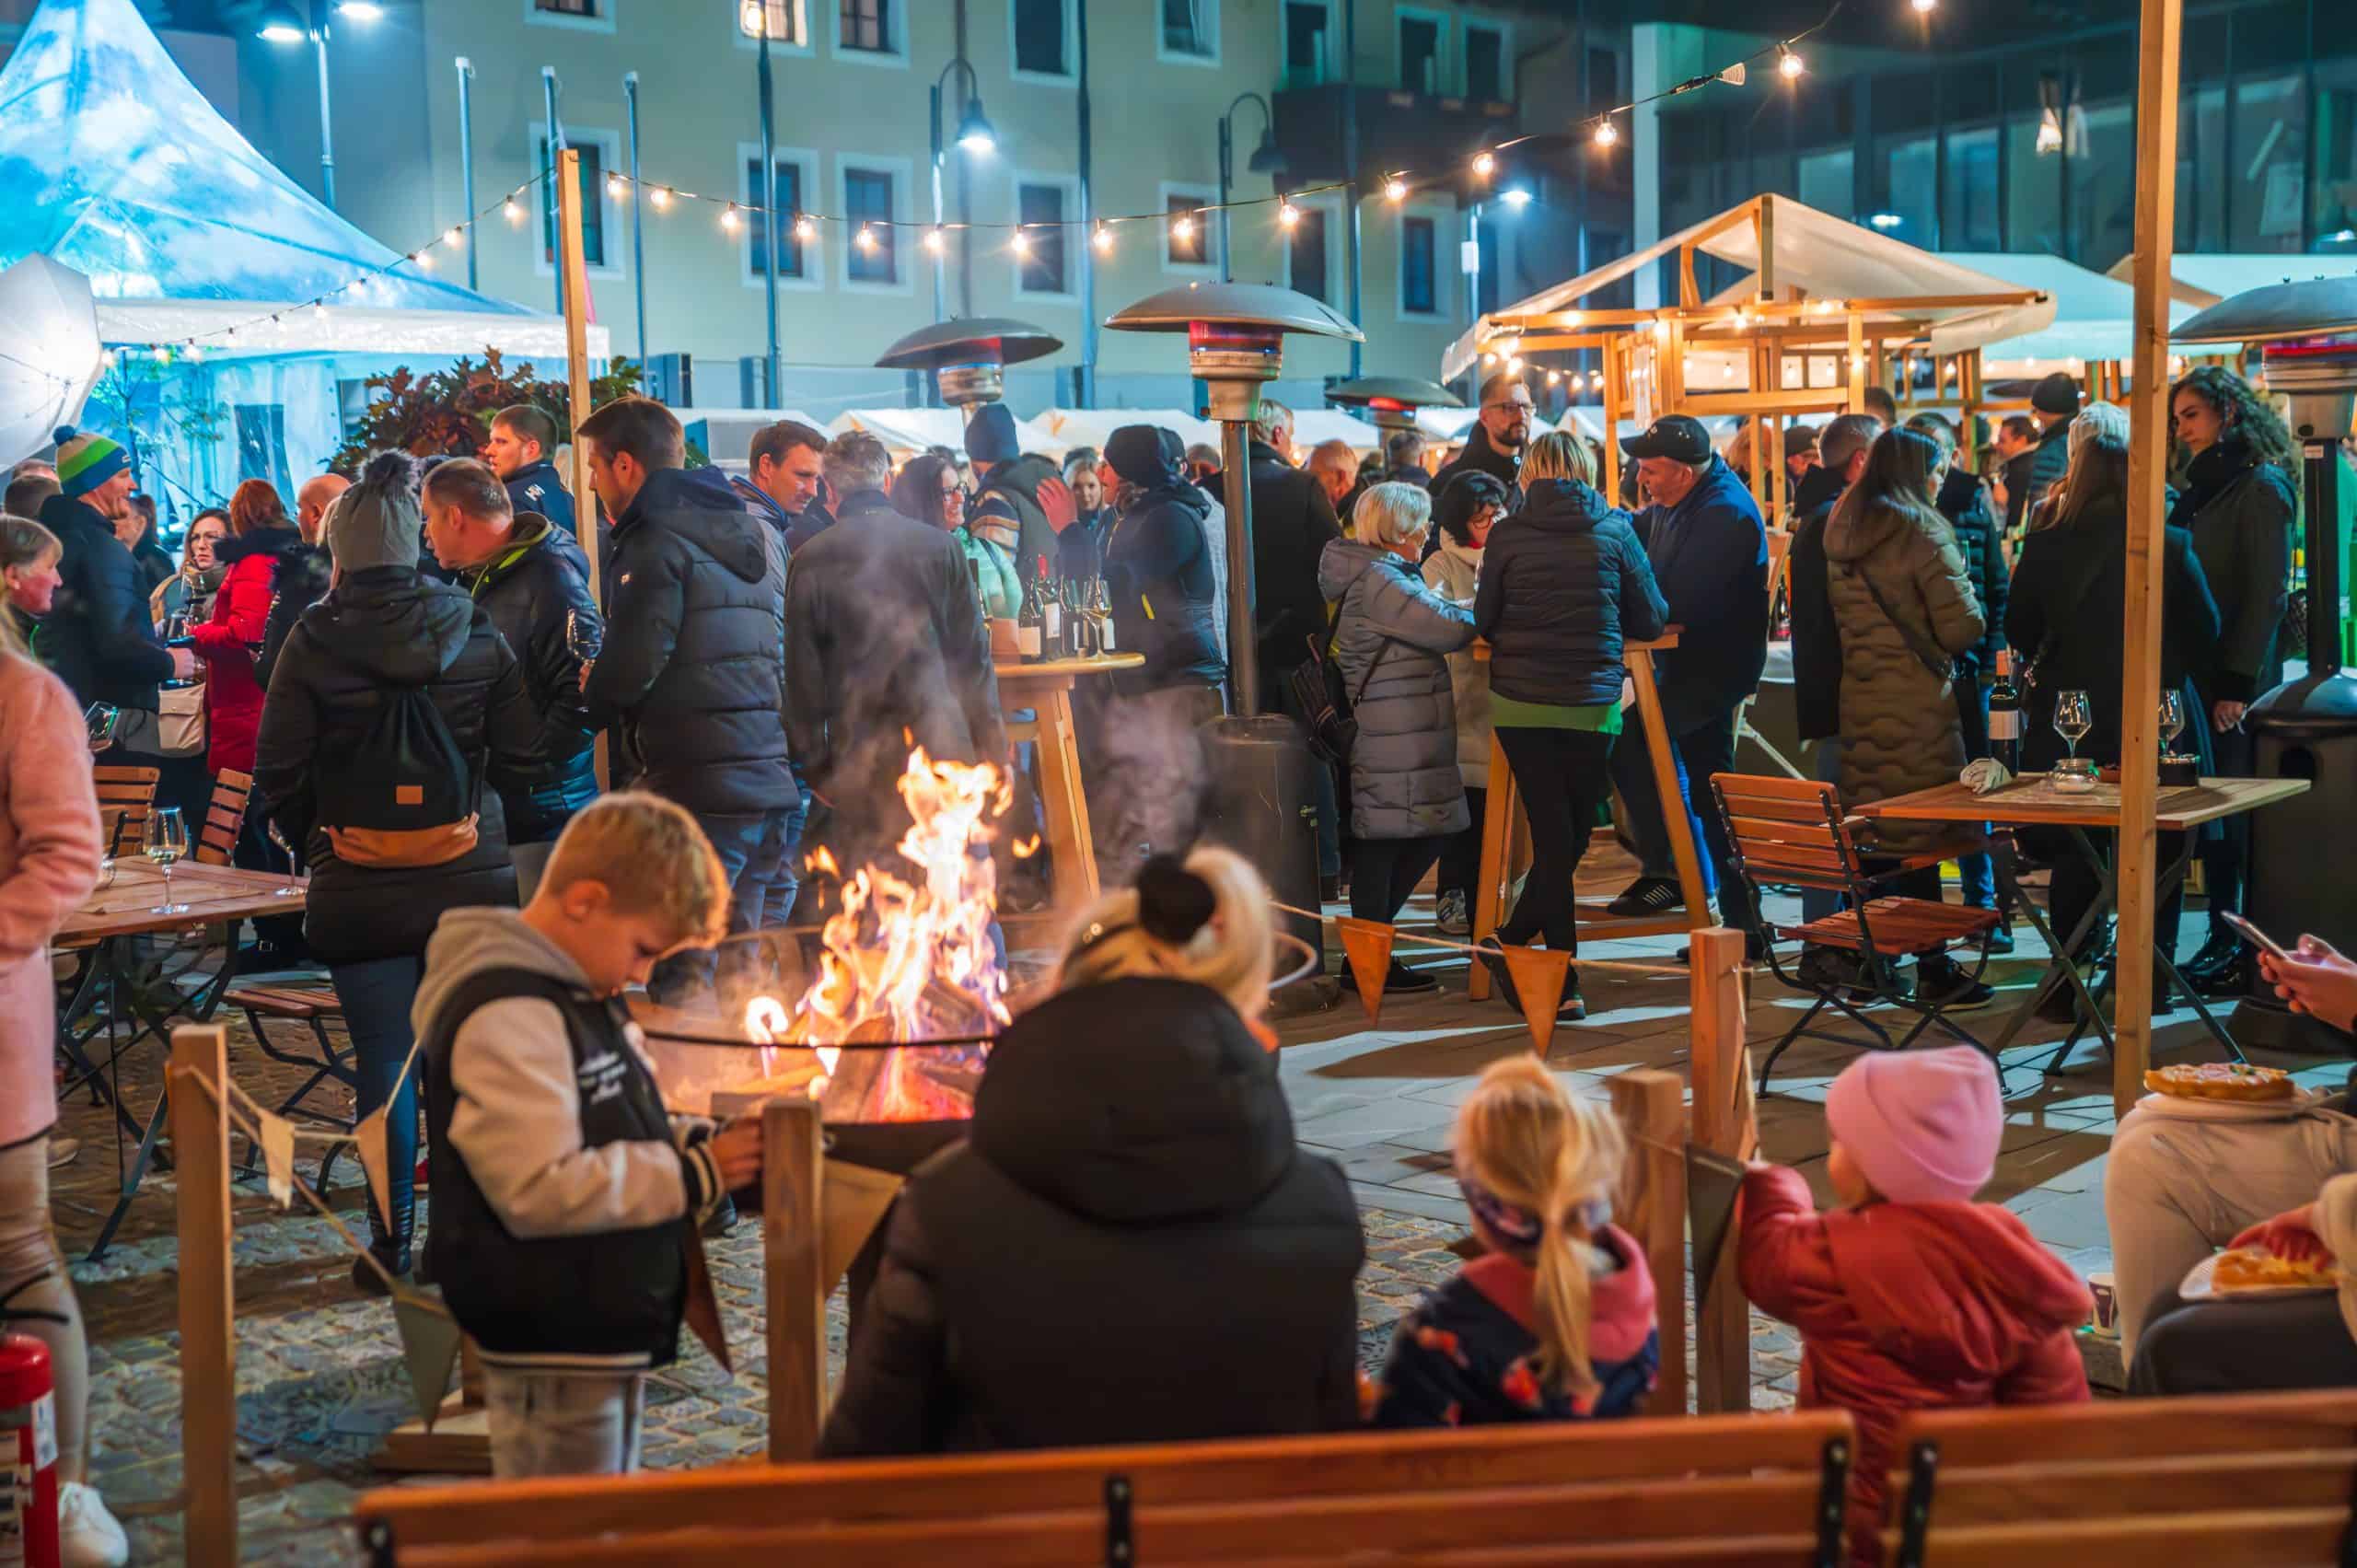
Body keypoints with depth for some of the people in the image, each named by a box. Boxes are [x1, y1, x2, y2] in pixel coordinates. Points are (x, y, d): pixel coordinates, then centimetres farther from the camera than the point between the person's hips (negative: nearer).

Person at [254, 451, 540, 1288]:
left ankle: (392, 1241, 10)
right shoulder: (478, 633, 1)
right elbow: (519, 753, 2)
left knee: (385, 1060, 4)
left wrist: (316, 839, 14)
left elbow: (278, 772, -3)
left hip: (361, 888, -2)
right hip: (470, 876, 2)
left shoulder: (314, 641, -6)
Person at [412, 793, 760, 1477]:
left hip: (609, 1339, 10)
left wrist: (699, 1141, 3)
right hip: (555, 1357, -10)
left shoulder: (574, 997, 12)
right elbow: (539, 1190, -27)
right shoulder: (507, 1017, -21)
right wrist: (694, 1175, -21)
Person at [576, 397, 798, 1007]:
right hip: (778, 784, 8)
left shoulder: (656, 544, -8)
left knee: (686, 985, -4)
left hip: (695, 791, -8)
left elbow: (630, 668, -16)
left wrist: (592, 699, 6)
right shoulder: (761, 533, 18)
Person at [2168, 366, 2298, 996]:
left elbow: (2266, 594, -13)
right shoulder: (2201, 489, 16)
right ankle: (2224, 941, 14)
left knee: (2230, 815, -5)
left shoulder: (2260, 487, -9)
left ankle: (2241, 952, 1)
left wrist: (2238, 684, -16)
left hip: (2236, 681, -8)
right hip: (2198, 677, 8)